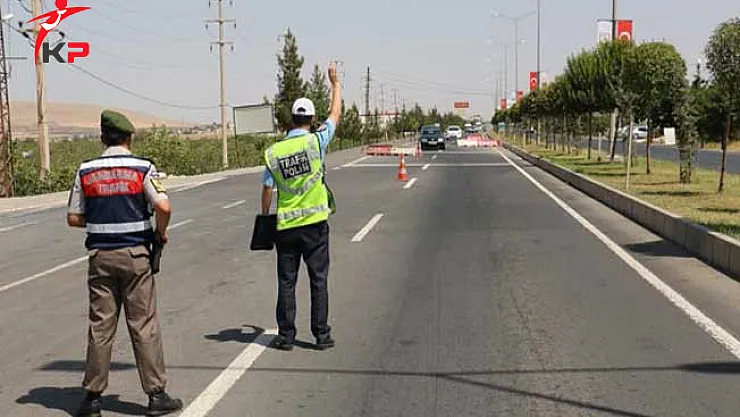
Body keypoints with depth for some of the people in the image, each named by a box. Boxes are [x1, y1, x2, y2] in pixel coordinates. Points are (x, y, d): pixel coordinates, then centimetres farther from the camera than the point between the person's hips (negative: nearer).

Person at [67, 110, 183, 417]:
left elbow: (74, 218, 4)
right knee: (144, 325, 2)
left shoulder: (86, 171, 3)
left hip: (100, 255, 3)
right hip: (134, 254, -2)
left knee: (100, 326, 8)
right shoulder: (142, 168, -5)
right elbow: (163, 207, -16)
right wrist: (161, 233, 2)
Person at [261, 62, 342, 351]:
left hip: (286, 227, 2)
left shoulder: (273, 152, -2)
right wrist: (335, 83, 20)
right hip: (315, 223, -2)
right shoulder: (315, 142, -8)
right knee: (318, 280, 5)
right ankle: (321, 335, 9)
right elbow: (335, 115, 7)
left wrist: (264, 219, 16)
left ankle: (286, 336, 12)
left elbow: (267, 190, 2)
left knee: (286, 282, 8)